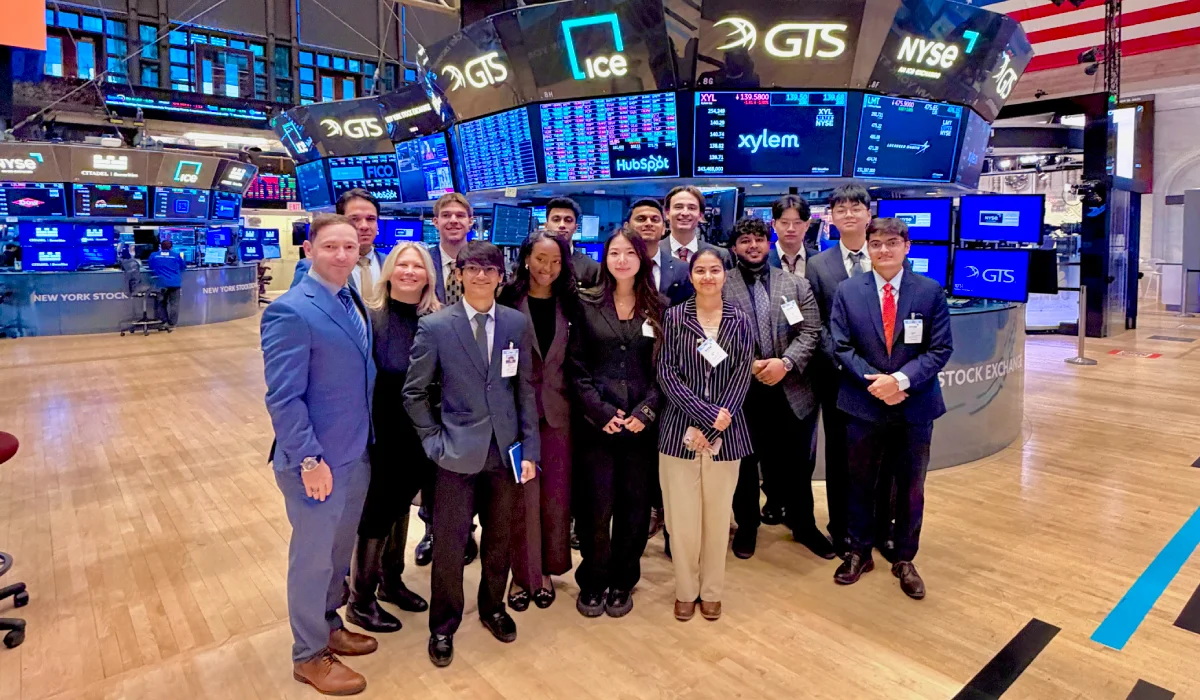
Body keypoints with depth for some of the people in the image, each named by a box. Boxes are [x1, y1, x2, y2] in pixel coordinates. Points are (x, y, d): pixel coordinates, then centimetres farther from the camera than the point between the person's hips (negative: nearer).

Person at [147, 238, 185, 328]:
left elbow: (150, 267, 19)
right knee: (174, 304, 3)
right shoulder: (176, 256, 2)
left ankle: (163, 322, 11)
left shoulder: (153, 255, 6)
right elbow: (184, 266, 16)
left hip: (162, 283, 1)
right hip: (174, 283, -1)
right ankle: (172, 323, 3)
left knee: (162, 303, 15)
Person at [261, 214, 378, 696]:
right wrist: (309, 459, -22)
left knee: (340, 551, 22)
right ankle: (309, 656, 31)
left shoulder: (355, 302, 6)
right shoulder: (290, 311, -18)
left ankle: (329, 625, 44)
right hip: (317, 459, -7)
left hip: (357, 453, 7)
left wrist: (367, 441, 10)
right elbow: (283, 398, -21)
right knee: (313, 558, 11)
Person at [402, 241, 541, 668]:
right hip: (459, 452, -2)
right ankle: (443, 626, 30)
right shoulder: (435, 326, -6)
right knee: (448, 545, 7)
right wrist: (434, 441, -6)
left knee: (499, 539, 17)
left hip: (506, 451, 3)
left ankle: (493, 608, 41)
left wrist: (530, 450, 0)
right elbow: (414, 393, 0)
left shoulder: (518, 323, 1)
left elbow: (526, 390, 3)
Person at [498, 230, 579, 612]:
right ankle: (522, 573, 20)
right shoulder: (509, 301, -4)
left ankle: (546, 569, 28)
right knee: (522, 494, 4)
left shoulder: (568, 304, 6)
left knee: (555, 494, 10)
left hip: (557, 409, 3)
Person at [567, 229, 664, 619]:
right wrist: (600, 411, -11)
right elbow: (576, 366, -1)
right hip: (595, 423, -1)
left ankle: (622, 581, 28)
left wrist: (645, 410, -10)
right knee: (595, 507, 1)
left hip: (643, 423, 1)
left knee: (635, 507, 8)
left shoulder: (660, 308, 5)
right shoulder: (586, 304, 3)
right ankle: (592, 581, 23)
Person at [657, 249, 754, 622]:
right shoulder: (674, 317, 0)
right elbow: (666, 374, -6)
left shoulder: (740, 322, 4)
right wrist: (707, 414, -15)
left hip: (725, 432, 1)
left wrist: (711, 428, -11)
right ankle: (686, 590, 25)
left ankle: (711, 590, 28)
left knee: (718, 514, 10)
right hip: (681, 428, -1)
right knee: (682, 514, 4)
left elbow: (742, 377, -1)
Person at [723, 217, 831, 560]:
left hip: (790, 390, 2)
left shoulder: (797, 285, 5)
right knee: (744, 463, 13)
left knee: (796, 463, 14)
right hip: (740, 389, -1)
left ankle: (803, 525, 34)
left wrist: (785, 363, -17)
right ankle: (747, 526, 32)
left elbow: (811, 332, -2)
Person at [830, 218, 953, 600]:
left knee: (911, 487, 12)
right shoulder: (847, 291, -2)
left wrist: (901, 379, -19)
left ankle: (904, 560, 31)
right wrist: (874, 382, -16)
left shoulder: (931, 291, -3)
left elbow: (941, 348, -6)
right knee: (860, 483, 13)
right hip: (863, 404, 0)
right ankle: (859, 553, 32)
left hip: (915, 406, 0)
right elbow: (841, 347, -4)